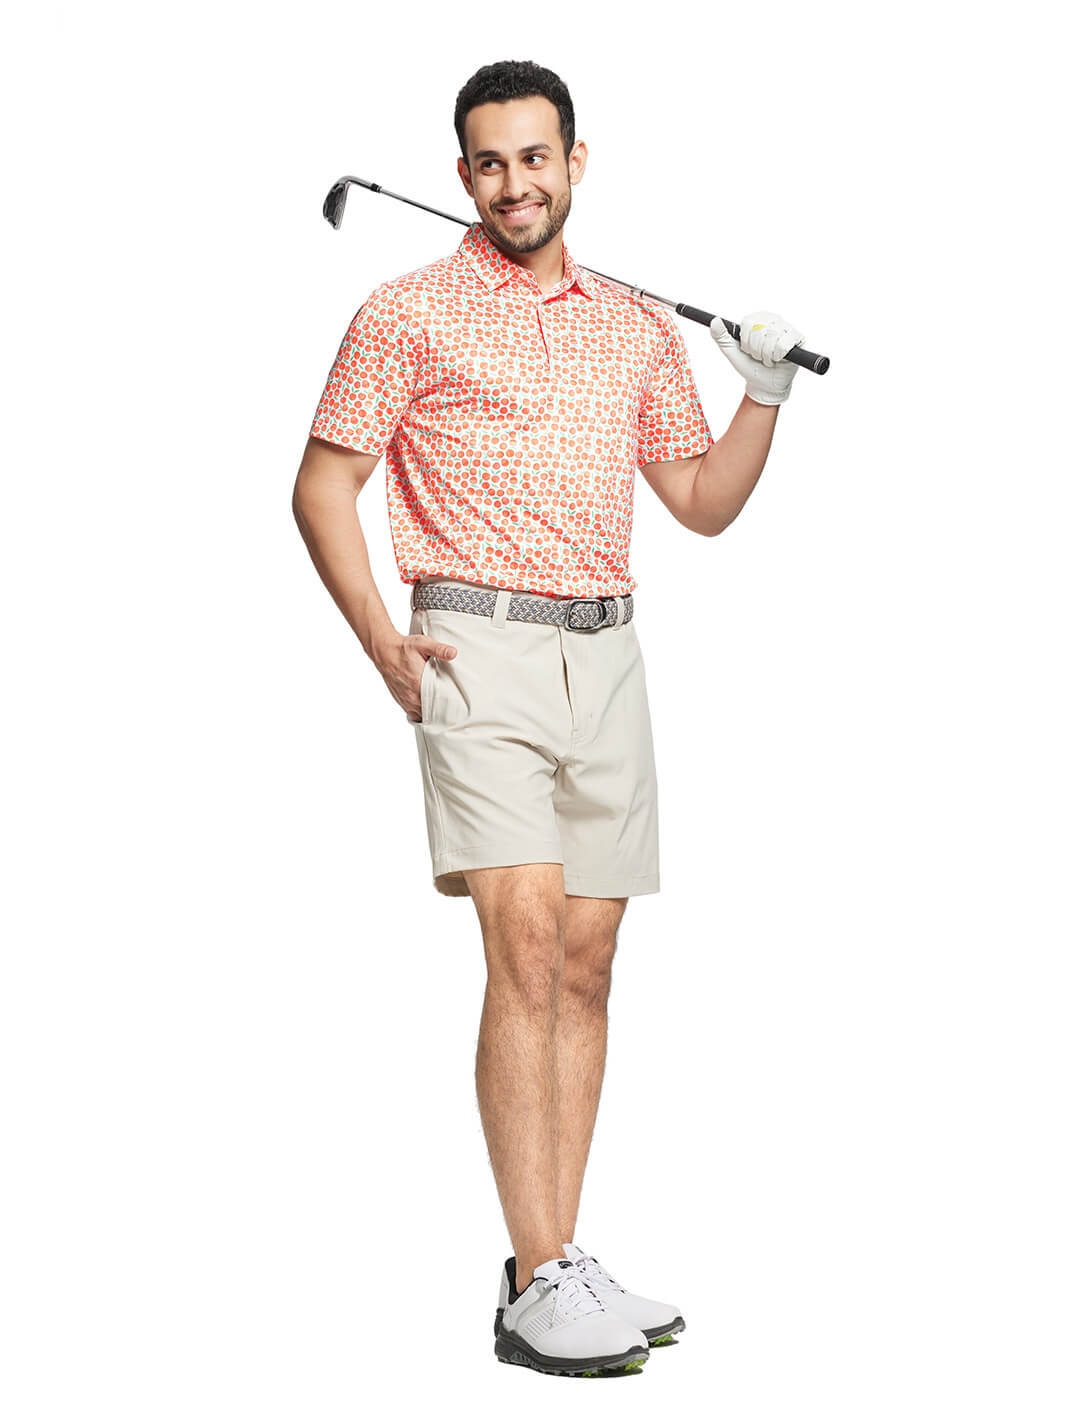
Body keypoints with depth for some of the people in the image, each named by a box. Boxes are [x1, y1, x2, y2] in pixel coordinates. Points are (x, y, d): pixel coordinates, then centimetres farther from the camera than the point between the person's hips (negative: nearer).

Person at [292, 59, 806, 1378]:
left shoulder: (639, 325, 16)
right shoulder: (409, 312, 1)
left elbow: (704, 502, 19)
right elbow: (321, 486, 2)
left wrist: (766, 392, 3)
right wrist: (385, 647, -8)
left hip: (607, 657, 5)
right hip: (479, 651, -5)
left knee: (588, 964, 5)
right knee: (527, 951, -15)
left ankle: (566, 1262, 12)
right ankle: (535, 1287, -14)